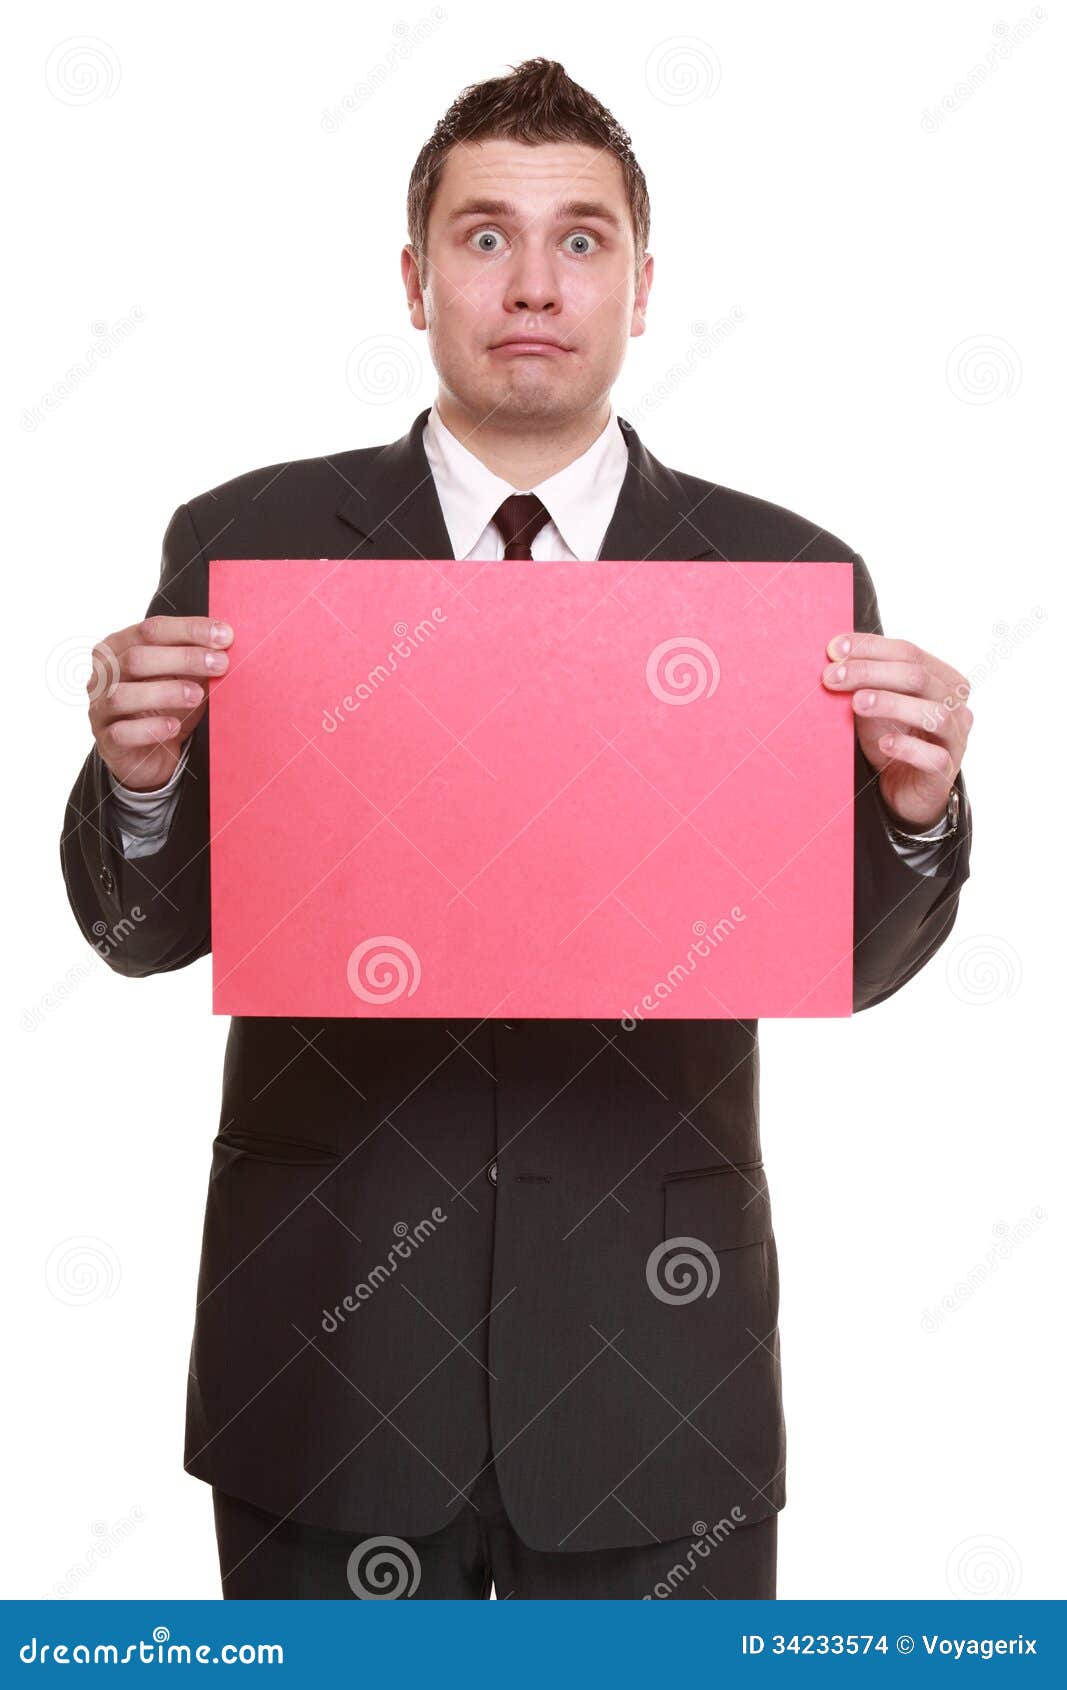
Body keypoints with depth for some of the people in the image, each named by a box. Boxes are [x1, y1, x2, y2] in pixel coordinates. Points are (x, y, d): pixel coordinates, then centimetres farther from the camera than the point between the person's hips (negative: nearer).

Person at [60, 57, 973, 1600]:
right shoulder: (250, 543, -2)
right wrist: (141, 775, -19)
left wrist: (915, 802, -19)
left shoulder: (788, 576, -2)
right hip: (329, 1349, 0)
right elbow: (149, 933, 1)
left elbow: (847, 962, 0)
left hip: (652, 1354, 0)